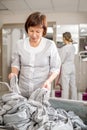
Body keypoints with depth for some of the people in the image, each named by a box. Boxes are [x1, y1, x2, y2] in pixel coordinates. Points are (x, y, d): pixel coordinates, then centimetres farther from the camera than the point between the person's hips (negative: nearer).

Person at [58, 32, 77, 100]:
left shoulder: (64, 48, -17)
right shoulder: (73, 47, 5)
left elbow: (61, 60, -15)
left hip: (65, 68, -7)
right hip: (72, 67, 8)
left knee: (65, 87, 0)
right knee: (73, 85, 14)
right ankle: (74, 101, 25)